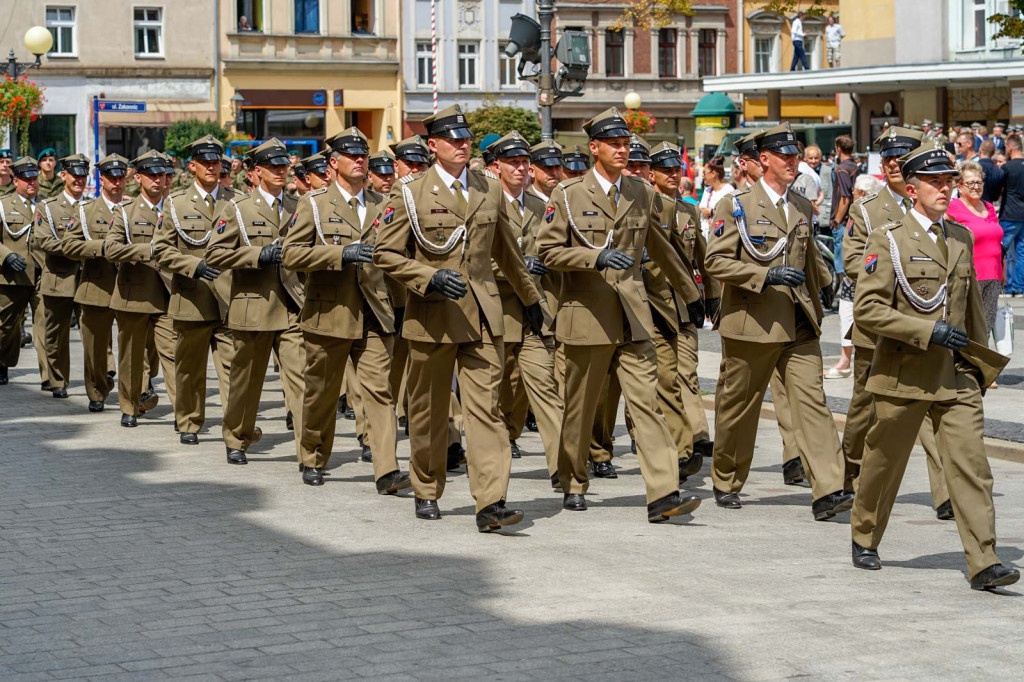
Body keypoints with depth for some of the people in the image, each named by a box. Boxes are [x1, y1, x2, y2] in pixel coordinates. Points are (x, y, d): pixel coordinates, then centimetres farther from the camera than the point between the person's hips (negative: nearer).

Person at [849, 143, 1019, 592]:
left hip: (956, 373, 4)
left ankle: (983, 563, -12)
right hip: (904, 373, -3)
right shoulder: (887, 241, -6)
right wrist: (928, 331, -20)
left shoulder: (961, 237, 11)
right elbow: (867, 308, -14)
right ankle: (864, 539, 34)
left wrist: (980, 362, 20)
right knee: (885, 460, 11)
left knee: (971, 462, -8)